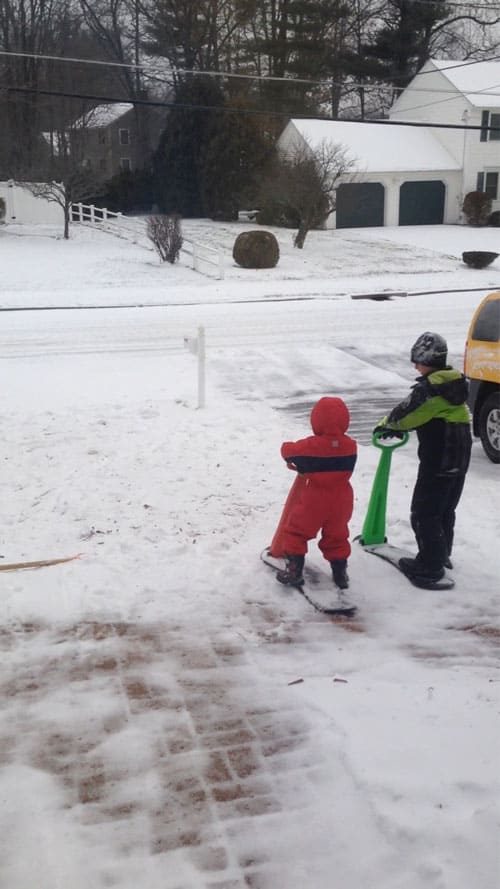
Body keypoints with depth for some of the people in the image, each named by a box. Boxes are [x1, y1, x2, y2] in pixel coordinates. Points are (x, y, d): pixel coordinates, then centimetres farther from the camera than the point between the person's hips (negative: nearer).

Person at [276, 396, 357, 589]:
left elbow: (288, 450, -2)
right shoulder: (350, 446, -5)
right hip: (341, 501, 4)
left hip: (314, 501, -4)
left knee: (296, 531, 11)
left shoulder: (310, 446, -17)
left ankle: (294, 569, 10)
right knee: (336, 536, 18)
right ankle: (340, 573, 22)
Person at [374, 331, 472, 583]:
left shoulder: (429, 388, -20)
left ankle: (430, 565, 6)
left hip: (437, 460, -9)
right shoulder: (454, 383, 9)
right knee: (445, 510, 21)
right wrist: (397, 426, 14)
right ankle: (442, 555, 33)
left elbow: (406, 413, -15)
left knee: (424, 513, 1)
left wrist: (386, 425, 6)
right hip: (460, 457, 9)